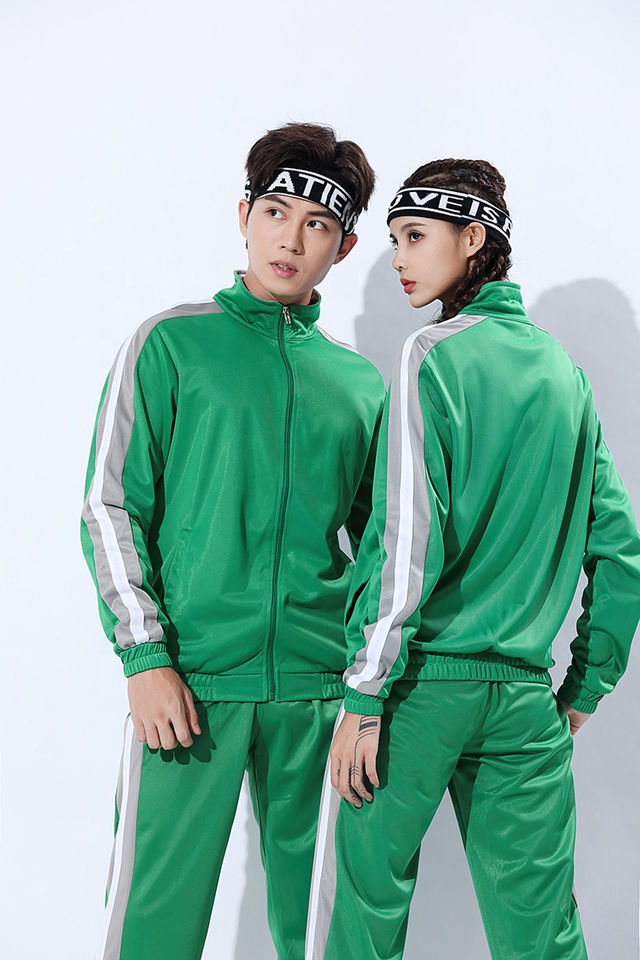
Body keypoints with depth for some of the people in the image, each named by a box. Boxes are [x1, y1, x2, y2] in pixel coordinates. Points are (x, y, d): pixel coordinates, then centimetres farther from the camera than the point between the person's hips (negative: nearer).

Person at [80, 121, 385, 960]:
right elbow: (111, 509, -2)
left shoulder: (362, 381, 12)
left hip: (320, 687, 3)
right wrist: (145, 660, -10)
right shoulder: (173, 343, 2)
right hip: (191, 678, -3)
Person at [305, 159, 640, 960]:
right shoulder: (565, 371, 11)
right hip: (524, 697, 6)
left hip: (422, 682, -5)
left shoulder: (435, 354, -7)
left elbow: (408, 540, -15)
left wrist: (365, 697, -11)